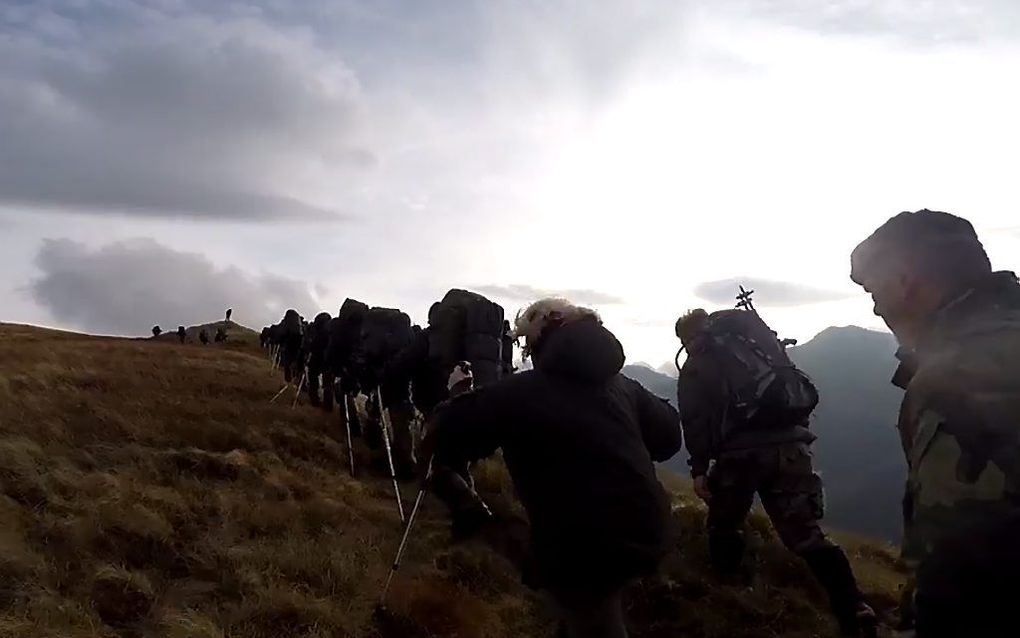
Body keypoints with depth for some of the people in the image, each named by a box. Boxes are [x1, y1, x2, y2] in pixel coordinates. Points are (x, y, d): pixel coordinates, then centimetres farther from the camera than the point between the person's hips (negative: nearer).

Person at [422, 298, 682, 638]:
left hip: (583, 548, -5)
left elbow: (441, 442, -4)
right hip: (645, 533, 6)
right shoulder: (621, 384, 7)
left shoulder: (515, 393, -8)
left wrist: (459, 395, 15)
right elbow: (669, 438, 15)